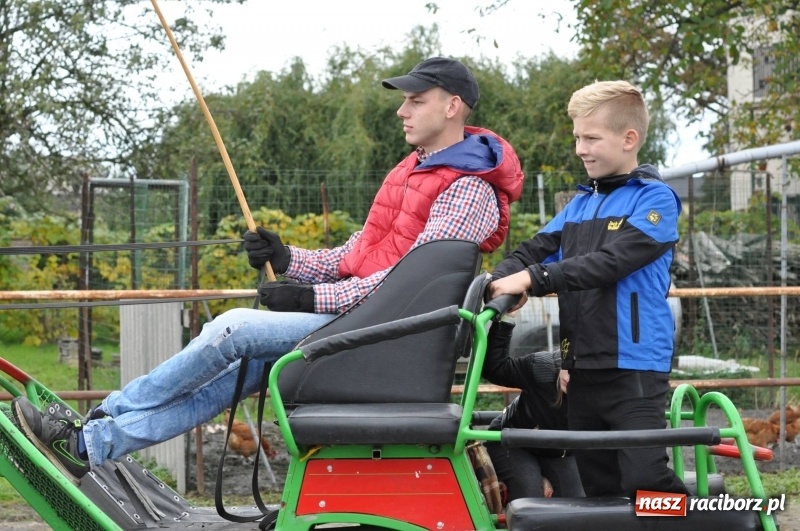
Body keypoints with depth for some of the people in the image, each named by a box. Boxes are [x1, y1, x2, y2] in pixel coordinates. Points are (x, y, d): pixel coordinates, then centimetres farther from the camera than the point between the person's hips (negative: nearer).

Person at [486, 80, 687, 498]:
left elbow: (609, 263, -18)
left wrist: (532, 279, -22)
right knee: (597, 488, 11)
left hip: (634, 368, -7)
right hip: (583, 369, 7)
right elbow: (532, 252, 8)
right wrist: (498, 283, -14)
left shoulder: (654, 199, -5)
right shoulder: (580, 206, 16)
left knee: (645, 482, -15)